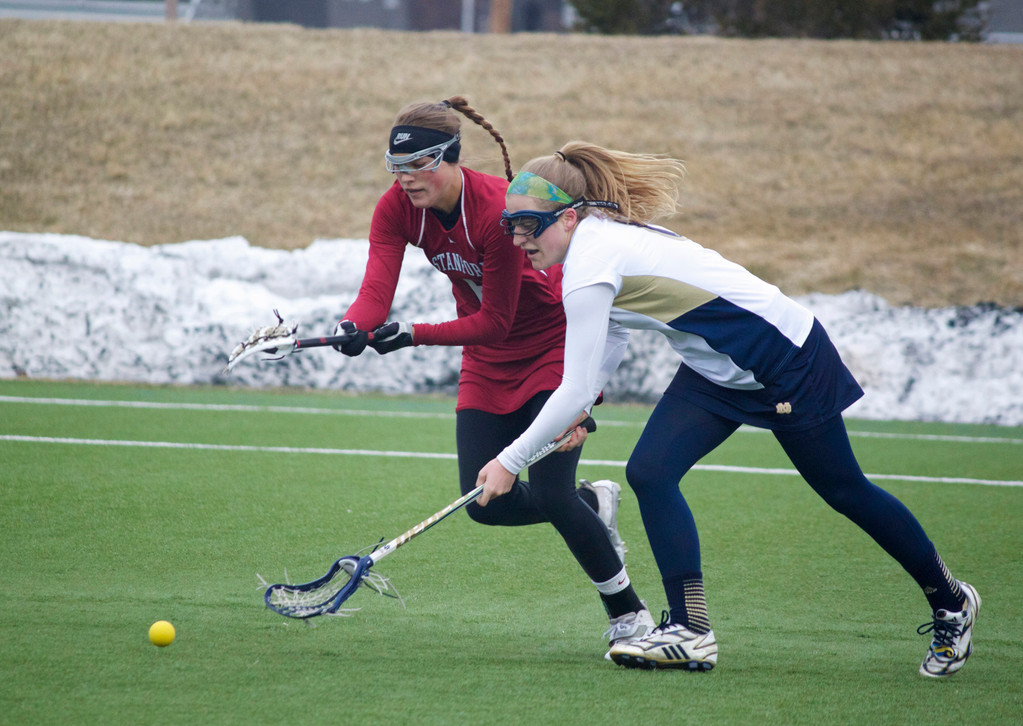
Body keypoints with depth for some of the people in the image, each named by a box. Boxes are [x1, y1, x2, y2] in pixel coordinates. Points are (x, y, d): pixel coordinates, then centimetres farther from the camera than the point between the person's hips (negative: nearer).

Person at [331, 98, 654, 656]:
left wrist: (414, 335, -38)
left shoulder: (498, 210, -30)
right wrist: (353, 326, -47)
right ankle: (594, 504, 27)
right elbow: (377, 287, -25)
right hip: (489, 362, 7)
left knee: (550, 492, -17)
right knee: (487, 502, -3)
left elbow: (495, 321, -28)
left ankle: (627, 610, 1)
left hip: (555, 345, -6)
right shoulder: (397, 209, -12)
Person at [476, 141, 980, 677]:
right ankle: (690, 631, -3)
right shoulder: (600, 239, 0)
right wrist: (578, 413, 8)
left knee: (846, 492, 6)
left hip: (787, 361, -9)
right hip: (717, 368, 9)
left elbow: (576, 392, -28)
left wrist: (510, 460, -22)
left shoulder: (590, 264, -28)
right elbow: (612, 339, 17)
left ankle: (950, 603, 25)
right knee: (649, 473, -7)